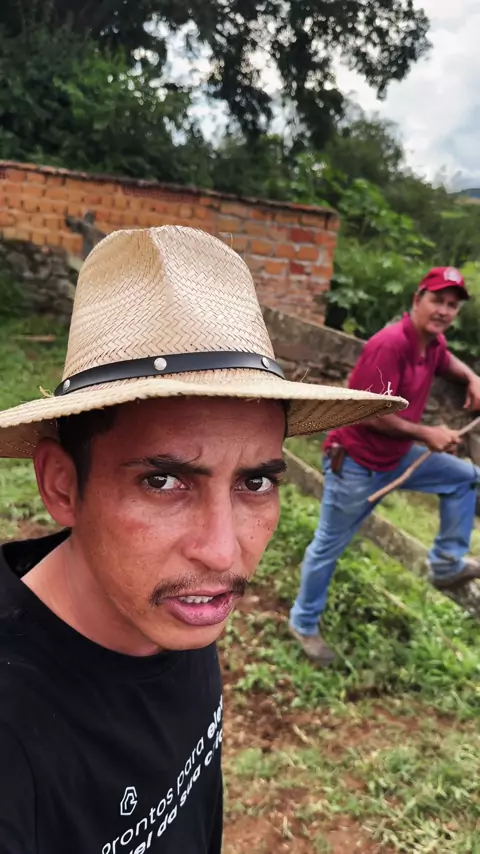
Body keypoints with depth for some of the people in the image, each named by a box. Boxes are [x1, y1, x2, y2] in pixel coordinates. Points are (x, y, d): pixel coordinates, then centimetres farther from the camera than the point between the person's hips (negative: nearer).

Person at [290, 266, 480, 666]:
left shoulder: (433, 342, 2)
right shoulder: (389, 344, -26)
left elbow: (445, 359, 29)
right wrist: (426, 434, -21)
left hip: (399, 457, 9)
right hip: (356, 463, -9)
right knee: (328, 546, 6)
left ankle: (447, 562, 22)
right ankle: (304, 623, 25)